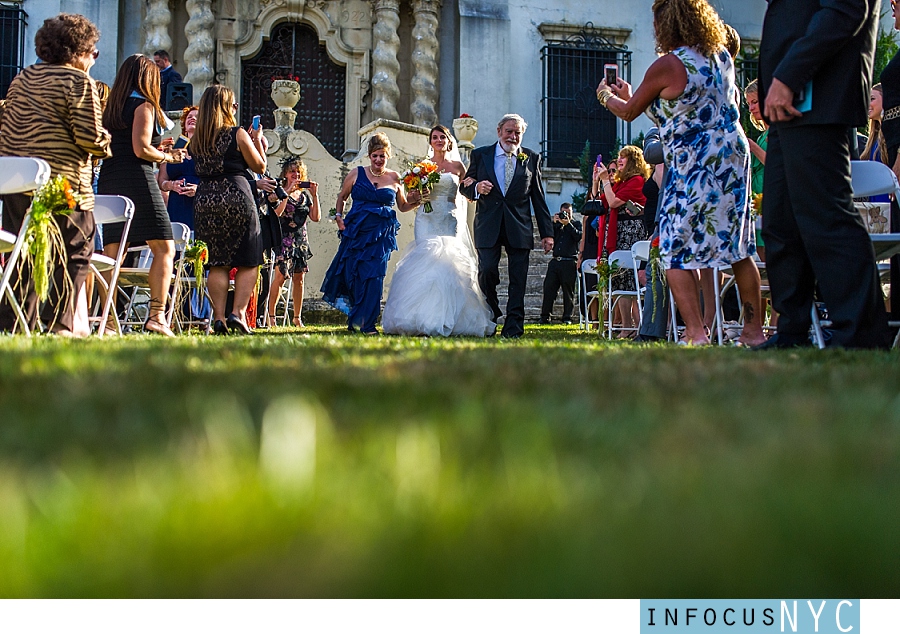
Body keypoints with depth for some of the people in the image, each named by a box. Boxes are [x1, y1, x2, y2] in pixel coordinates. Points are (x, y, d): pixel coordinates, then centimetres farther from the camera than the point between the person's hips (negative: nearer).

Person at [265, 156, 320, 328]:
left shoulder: (305, 194, 14)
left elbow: (316, 217, 6)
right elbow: (277, 212, -18)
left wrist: (315, 195, -2)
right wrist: (288, 191, -17)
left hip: (301, 239, 5)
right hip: (284, 239, -5)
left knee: (299, 278, 5)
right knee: (281, 276, -14)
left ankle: (297, 317, 11)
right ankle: (270, 315, -10)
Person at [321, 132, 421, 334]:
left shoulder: (394, 178, 6)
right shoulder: (357, 174, 4)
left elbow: (403, 206, 16)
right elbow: (341, 197, 16)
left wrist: (415, 201, -3)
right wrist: (339, 216, 1)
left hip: (381, 234, 0)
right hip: (356, 232, 0)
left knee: (374, 277, -7)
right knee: (352, 274, 3)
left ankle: (366, 323, 2)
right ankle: (355, 320, 23)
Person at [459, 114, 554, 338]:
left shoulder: (532, 158, 10)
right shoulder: (480, 155, 9)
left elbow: (539, 198, 9)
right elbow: (464, 186, 11)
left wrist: (547, 232, 5)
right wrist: (476, 187, -14)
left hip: (519, 227, 0)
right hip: (488, 226, 0)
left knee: (518, 279, -3)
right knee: (486, 272, -8)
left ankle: (513, 326, 2)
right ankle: (490, 318, 12)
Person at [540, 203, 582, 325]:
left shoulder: (576, 223, 10)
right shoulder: (557, 224, 18)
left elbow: (578, 236, -8)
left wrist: (568, 224, -12)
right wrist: (554, 223, -3)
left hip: (569, 263, -3)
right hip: (555, 261, 3)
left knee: (568, 291, 0)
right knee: (549, 289, -2)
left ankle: (567, 317, 5)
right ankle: (545, 317, 1)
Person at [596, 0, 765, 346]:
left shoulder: (666, 66, -11)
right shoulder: (722, 57, 10)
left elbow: (629, 112, 2)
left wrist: (606, 95, 27)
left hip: (693, 167, -7)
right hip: (734, 158, 7)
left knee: (675, 253, -1)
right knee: (738, 249, 12)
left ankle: (696, 334, -12)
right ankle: (754, 330, 14)